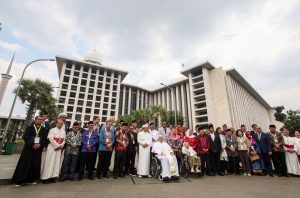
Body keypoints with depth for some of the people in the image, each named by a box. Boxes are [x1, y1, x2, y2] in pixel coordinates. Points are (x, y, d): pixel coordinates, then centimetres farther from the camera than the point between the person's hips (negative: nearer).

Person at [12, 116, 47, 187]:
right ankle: (19, 181, 10)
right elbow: (25, 137, -4)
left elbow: (45, 139, 4)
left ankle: (32, 179, 15)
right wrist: (32, 144, -13)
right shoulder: (29, 128, 4)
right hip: (29, 148, -2)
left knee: (35, 164, 4)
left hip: (38, 149, 2)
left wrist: (40, 145, -12)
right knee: (25, 163, 0)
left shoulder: (44, 129, 9)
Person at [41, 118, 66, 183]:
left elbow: (64, 140, 8)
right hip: (52, 148, -5)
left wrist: (61, 146, -6)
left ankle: (53, 176, 15)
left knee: (57, 162, 7)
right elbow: (51, 139, -15)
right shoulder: (52, 130, -8)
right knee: (50, 162, -2)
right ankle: (46, 177, 7)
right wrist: (57, 145, -13)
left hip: (59, 148, 5)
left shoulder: (63, 131, 8)